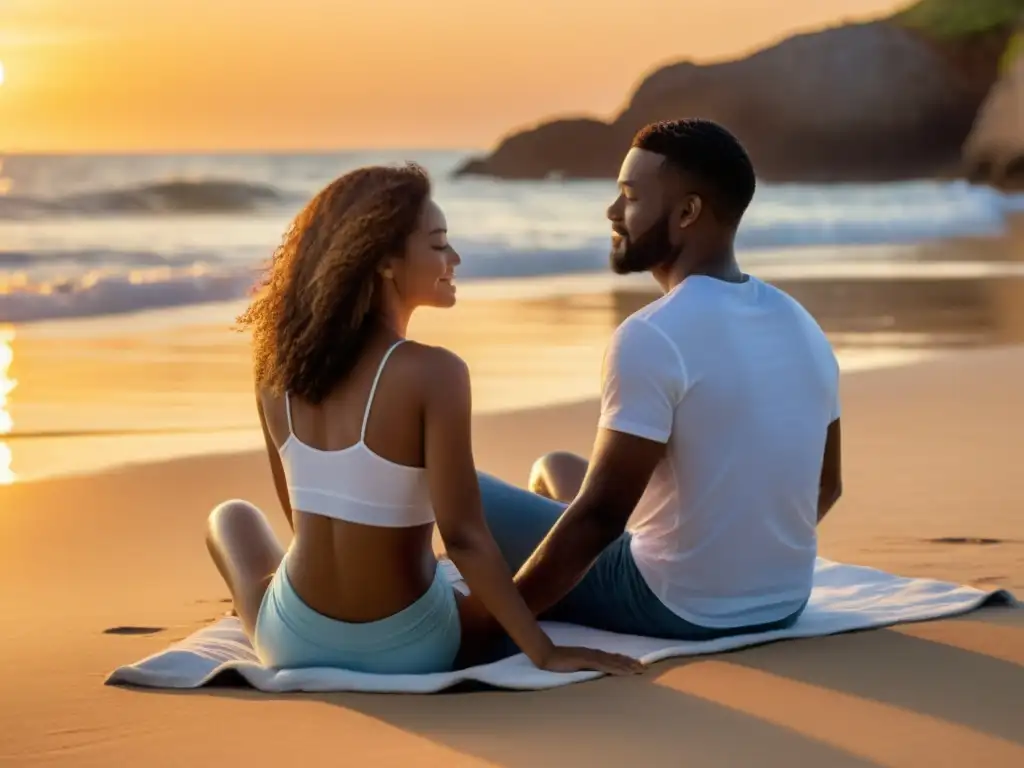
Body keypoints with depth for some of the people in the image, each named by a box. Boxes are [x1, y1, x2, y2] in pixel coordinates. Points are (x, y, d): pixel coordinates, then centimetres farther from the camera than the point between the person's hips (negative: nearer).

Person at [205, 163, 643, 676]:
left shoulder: (279, 363, -4)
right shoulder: (431, 373, -21)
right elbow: (463, 536, -23)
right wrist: (545, 653, -17)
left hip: (294, 642, 3)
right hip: (403, 649, -3)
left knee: (230, 516, 35)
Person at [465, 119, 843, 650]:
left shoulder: (653, 336, -22)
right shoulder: (800, 326, 3)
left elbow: (600, 514, -23)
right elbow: (826, 486, 14)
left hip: (678, 608, -8)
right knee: (556, 469, 27)